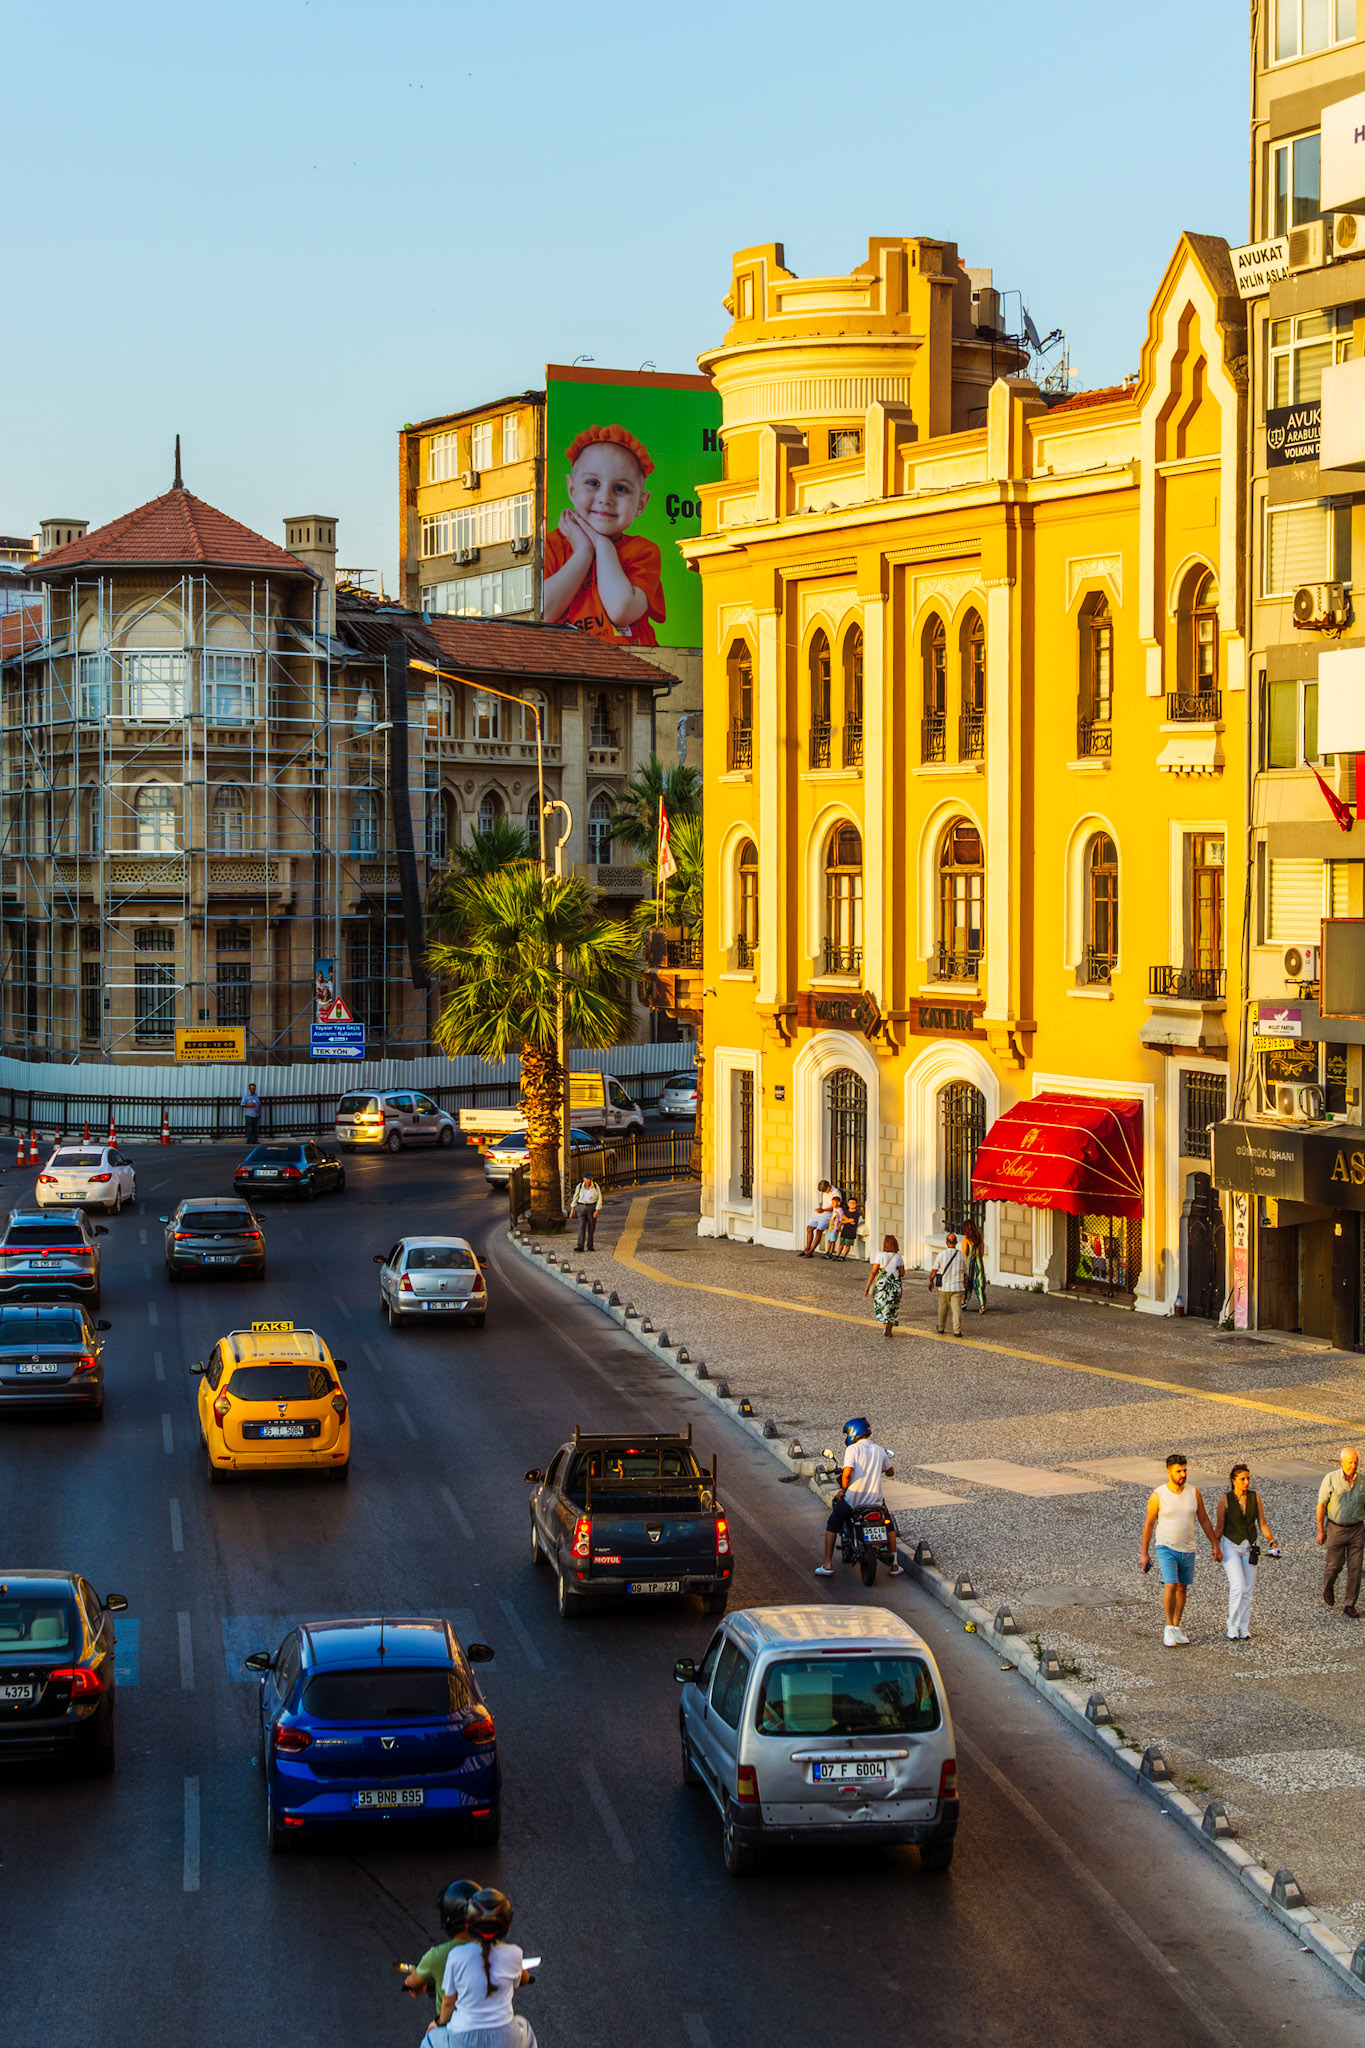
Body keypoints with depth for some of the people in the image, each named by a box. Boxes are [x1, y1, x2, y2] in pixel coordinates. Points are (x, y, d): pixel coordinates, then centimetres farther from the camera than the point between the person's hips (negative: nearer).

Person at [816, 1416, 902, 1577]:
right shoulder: (880, 1450, 5)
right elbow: (890, 1472, 19)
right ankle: (894, 1565, 24)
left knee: (832, 1526, 19)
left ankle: (828, 1565, 13)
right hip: (875, 1501, 3)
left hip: (852, 1500, -3)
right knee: (889, 1526, 28)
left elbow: (847, 1473, -23)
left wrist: (843, 1490, -6)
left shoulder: (852, 1449, -11)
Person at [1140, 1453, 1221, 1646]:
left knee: (1182, 1588, 13)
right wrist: (1144, 1554, -2)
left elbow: (1204, 1520, 5)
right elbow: (1149, 1525, -4)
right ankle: (1169, 1629, -5)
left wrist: (1216, 1546, 4)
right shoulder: (1158, 1496, -13)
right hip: (1166, 1548, -4)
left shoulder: (1194, 1492, -4)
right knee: (1170, 1586, -17)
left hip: (1187, 1550, 4)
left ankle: (1177, 1626, 27)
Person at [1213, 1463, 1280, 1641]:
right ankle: (1232, 1628, -5)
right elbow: (1219, 1526, -3)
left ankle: (1244, 1629, 15)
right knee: (1237, 1587, -16)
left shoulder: (1255, 1497, 0)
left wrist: (1272, 1541, -6)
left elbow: (1262, 1523, 5)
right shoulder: (1226, 1500, -8)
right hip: (1231, 1546, -3)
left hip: (1250, 1547, 3)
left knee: (1248, 1590, 6)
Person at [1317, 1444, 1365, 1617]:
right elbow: (1321, 1505, -6)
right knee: (1334, 1565, 3)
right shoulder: (1331, 1479, -8)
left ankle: (1350, 1605, 10)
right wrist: (1320, 1530, -8)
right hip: (1335, 1530, -2)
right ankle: (1328, 1587, 37)